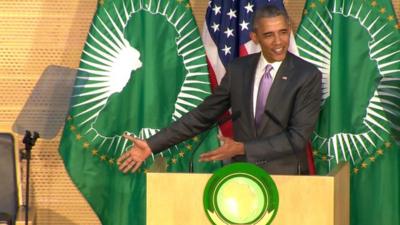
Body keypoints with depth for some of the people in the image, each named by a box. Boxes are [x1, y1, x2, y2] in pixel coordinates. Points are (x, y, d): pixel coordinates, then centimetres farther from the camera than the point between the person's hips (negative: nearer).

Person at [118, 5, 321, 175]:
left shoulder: (308, 76, -10)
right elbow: (203, 115, 6)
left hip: (285, 178, -3)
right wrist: (152, 144, 0)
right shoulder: (238, 69, 3)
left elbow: (297, 137, -16)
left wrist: (242, 149, -23)